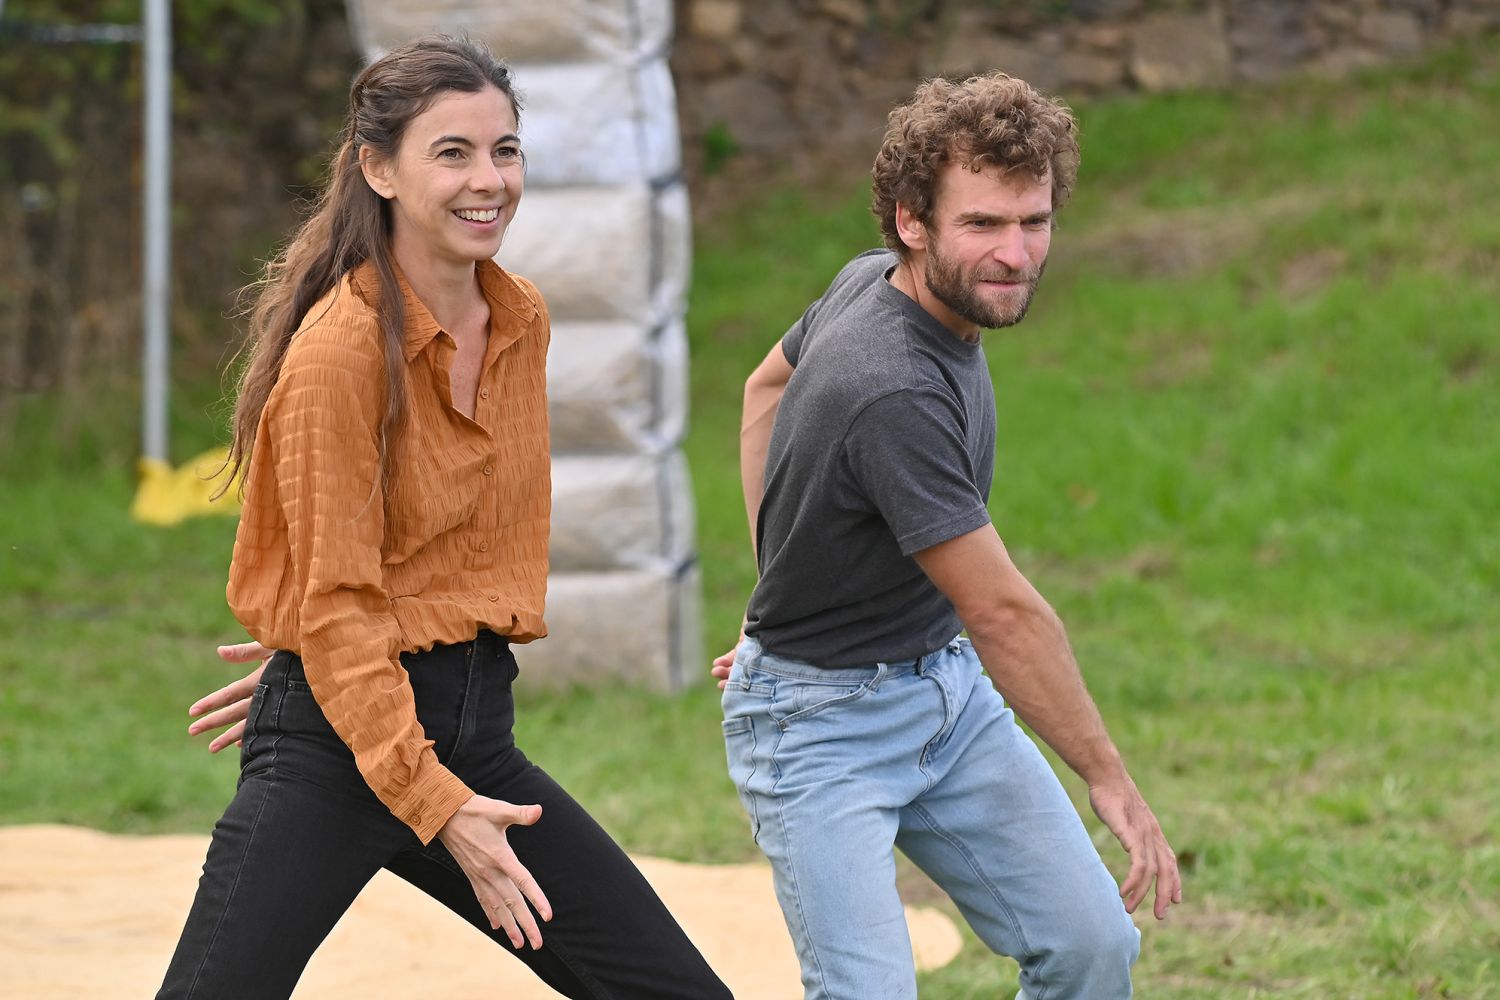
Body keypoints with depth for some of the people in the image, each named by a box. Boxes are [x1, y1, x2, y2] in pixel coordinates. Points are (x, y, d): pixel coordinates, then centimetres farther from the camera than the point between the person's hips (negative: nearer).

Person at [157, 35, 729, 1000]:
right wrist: (438, 807, -21)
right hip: (337, 740, -7)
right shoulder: (341, 349, -14)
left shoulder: (523, 321, 7)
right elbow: (335, 608, -15)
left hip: (476, 726, 7)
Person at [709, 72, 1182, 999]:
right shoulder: (892, 392, -31)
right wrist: (1112, 782, -15)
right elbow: (1006, 615, -24)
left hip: (945, 684, 9)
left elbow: (768, 385, 18)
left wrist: (788, 581, 15)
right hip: (822, 726, -9)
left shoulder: (871, 281, -4)